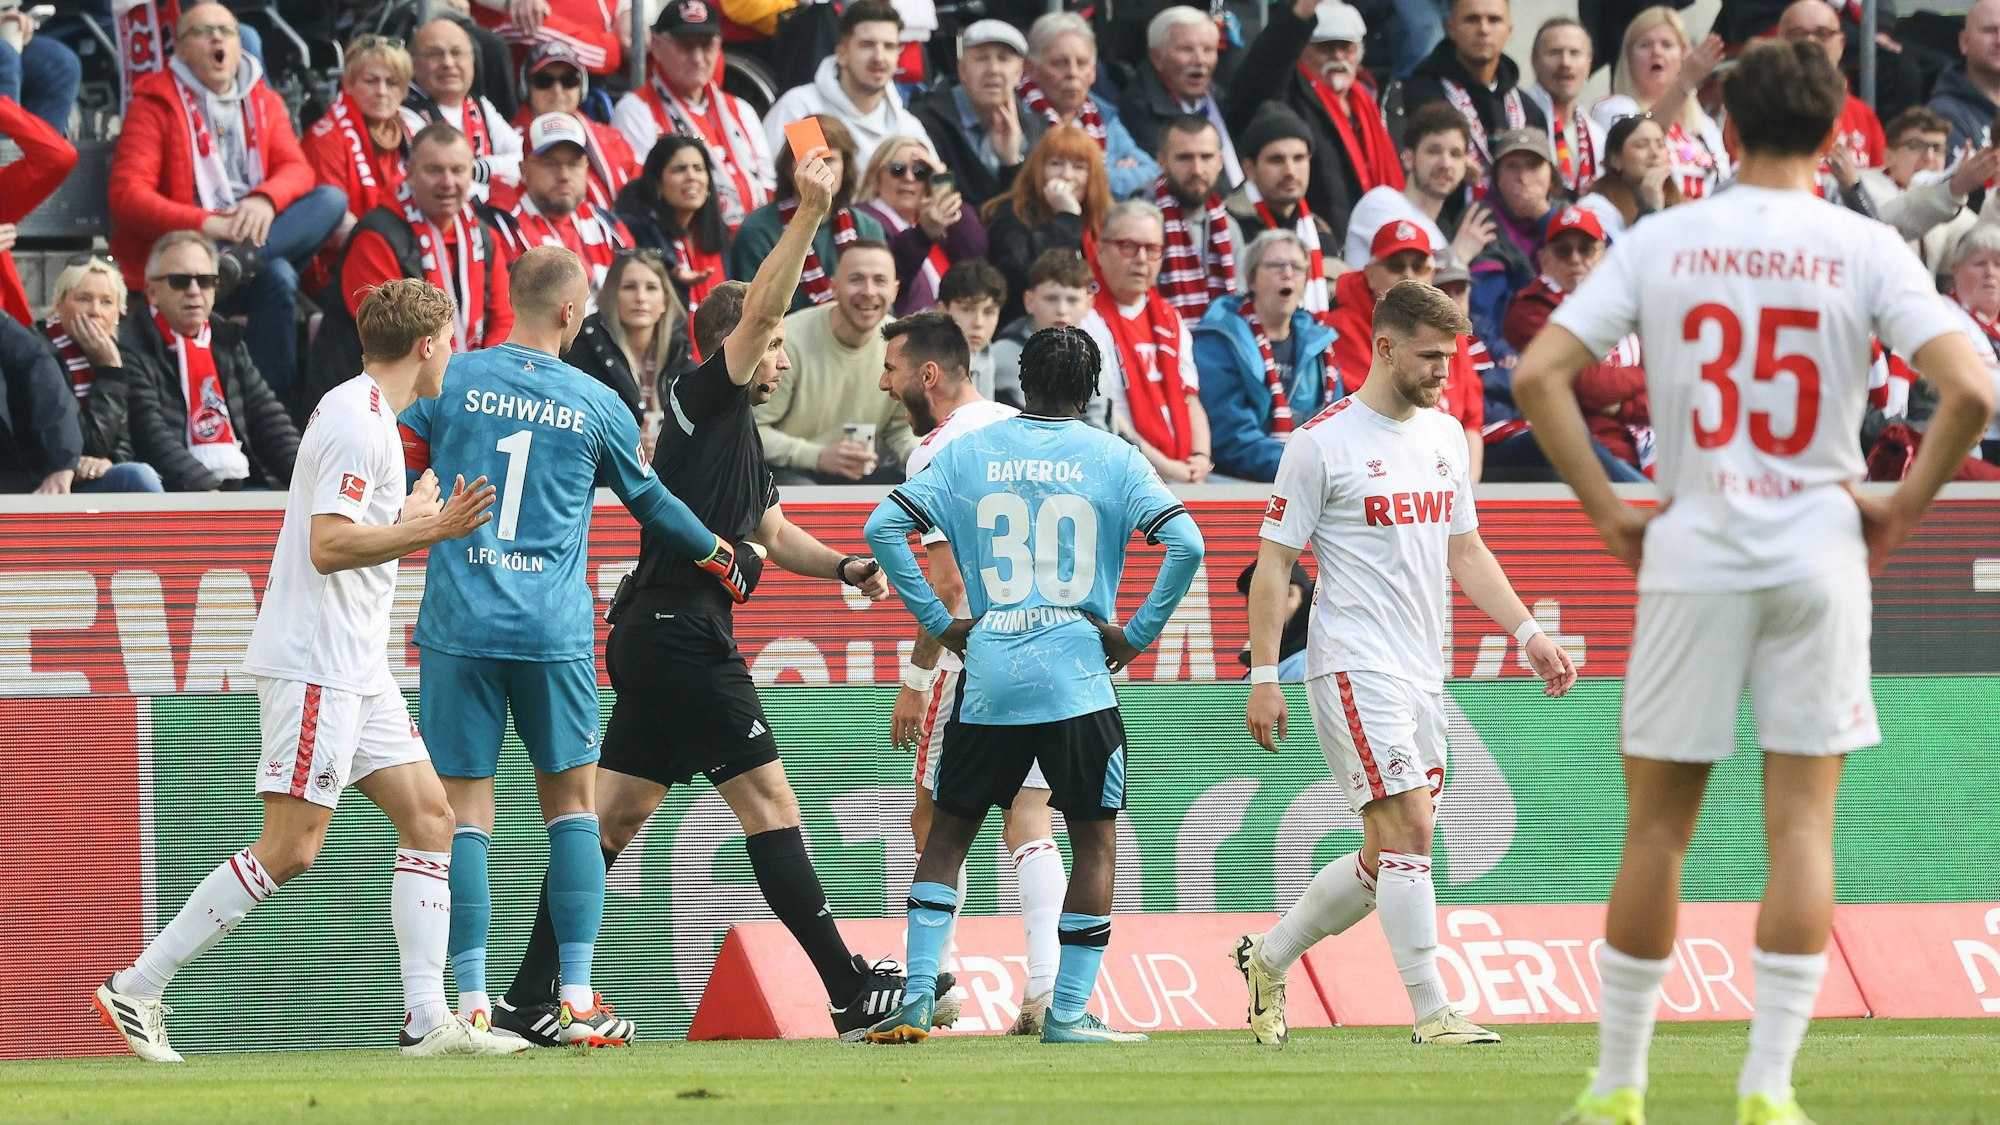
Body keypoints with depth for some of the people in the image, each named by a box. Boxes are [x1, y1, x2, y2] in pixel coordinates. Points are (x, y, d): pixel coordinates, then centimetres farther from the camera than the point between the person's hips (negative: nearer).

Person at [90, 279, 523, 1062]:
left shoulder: (371, 417, 17)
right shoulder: (359, 421, -14)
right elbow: (327, 546, -22)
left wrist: (412, 518, 28)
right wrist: (431, 530, -23)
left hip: (357, 668, 11)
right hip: (312, 665, -11)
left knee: (428, 816, 5)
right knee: (290, 849, -11)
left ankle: (426, 1019, 1)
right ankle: (136, 989, -5)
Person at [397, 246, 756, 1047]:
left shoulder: (450, 380, 1)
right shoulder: (595, 404, 5)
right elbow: (650, 501, 20)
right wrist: (721, 558, 37)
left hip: (458, 621, 0)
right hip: (555, 633, 0)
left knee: (464, 808, 2)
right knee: (571, 805, 10)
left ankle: (472, 1005, -4)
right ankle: (578, 1003, 4)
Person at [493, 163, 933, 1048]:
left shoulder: (739, 432, 22)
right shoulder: (704, 397, -5)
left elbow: (771, 532, 29)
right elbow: (756, 311, -19)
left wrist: (841, 567, 12)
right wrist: (810, 214, -22)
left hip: (652, 638, 10)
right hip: (680, 634, -10)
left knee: (611, 817, 7)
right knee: (767, 802, -5)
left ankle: (529, 1000, 5)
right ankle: (851, 990, -2)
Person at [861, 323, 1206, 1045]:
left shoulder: (969, 453, 7)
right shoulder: (1112, 459, 1)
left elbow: (883, 527, 1)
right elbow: (1185, 544, -9)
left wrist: (938, 622, 7)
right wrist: (1138, 634, 0)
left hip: (987, 679, 2)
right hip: (1077, 677, -2)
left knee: (947, 834, 14)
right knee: (1096, 841, 8)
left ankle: (918, 995, 3)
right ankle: (1068, 1013, 2)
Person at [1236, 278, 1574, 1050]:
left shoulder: (1445, 436, 13)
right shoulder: (1323, 443, -8)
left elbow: (1465, 551, 22)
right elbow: (1274, 561, -6)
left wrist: (1528, 632, 11)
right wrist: (1263, 676, -10)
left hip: (1423, 672, 7)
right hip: (1354, 665, -7)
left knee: (1387, 860, 9)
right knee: (1409, 827, -16)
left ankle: (1268, 958, 27)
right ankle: (1429, 1011, -13)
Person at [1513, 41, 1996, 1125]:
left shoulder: (1659, 242, 1)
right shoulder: (1864, 250, -3)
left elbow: (1537, 375, -5)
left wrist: (1609, 511, 2)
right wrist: (1903, 507, -1)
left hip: (1691, 554, 1)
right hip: (1817, 555, -1)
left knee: (1656, 827, 8)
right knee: (1801, 825, 2)